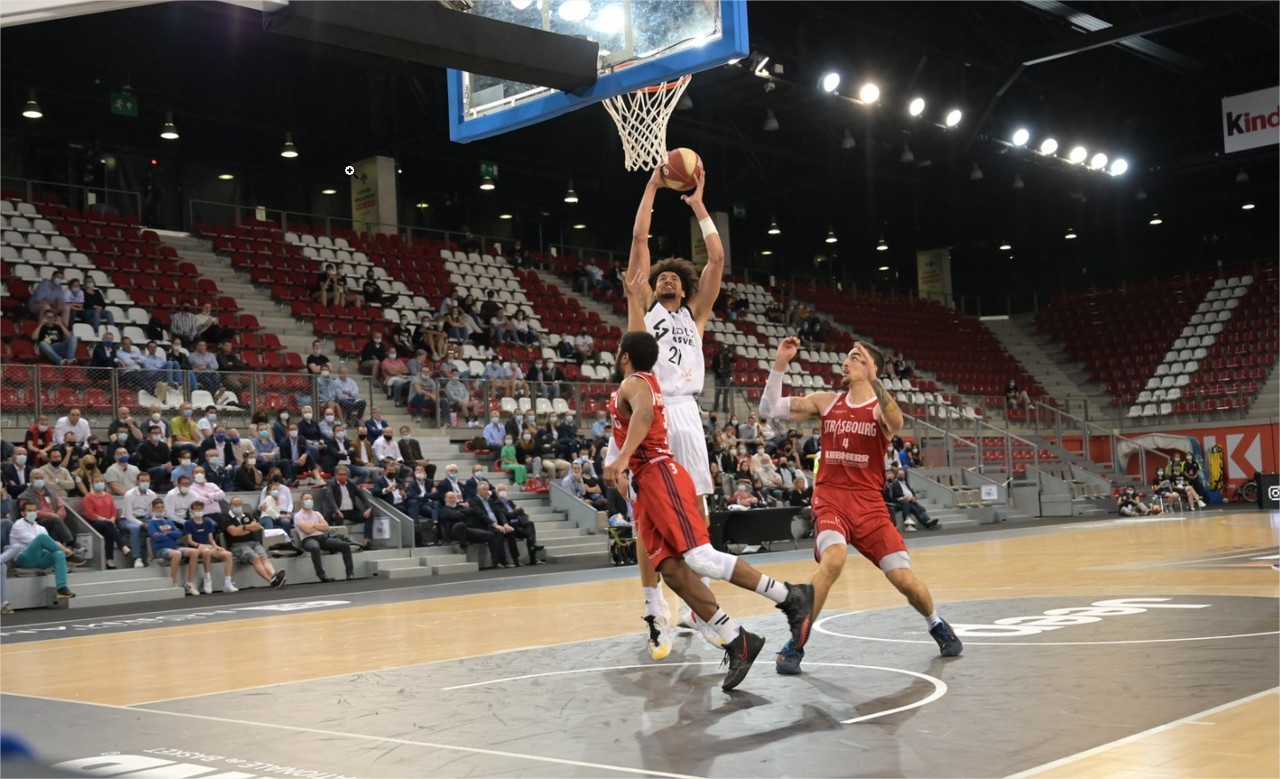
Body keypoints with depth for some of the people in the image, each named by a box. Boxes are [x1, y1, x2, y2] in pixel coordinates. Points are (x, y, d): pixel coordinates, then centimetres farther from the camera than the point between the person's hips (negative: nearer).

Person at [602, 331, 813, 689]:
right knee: (672, 570, -4)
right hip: (647, 484, 10)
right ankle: (737, 642, -7)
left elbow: (643, 414, -27)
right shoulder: (645, 384, 25)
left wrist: (623, 459, -40)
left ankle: (791, 597, -17)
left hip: (660, 477, -10)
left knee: (699, 558, -21)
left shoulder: (634, 383, -4)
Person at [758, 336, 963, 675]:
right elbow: (769, 409, 3)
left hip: (869, 504, 0)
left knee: (905, 580, -4)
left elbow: (896, 424, -26)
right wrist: (780, 363, -7)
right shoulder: (826, 401, 8)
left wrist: (872, 379, -35)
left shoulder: (881, 406, 0)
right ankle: (794, 646, -17)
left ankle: (936, 625, 32)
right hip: (830, 498, 0)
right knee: (833, 561, -29)